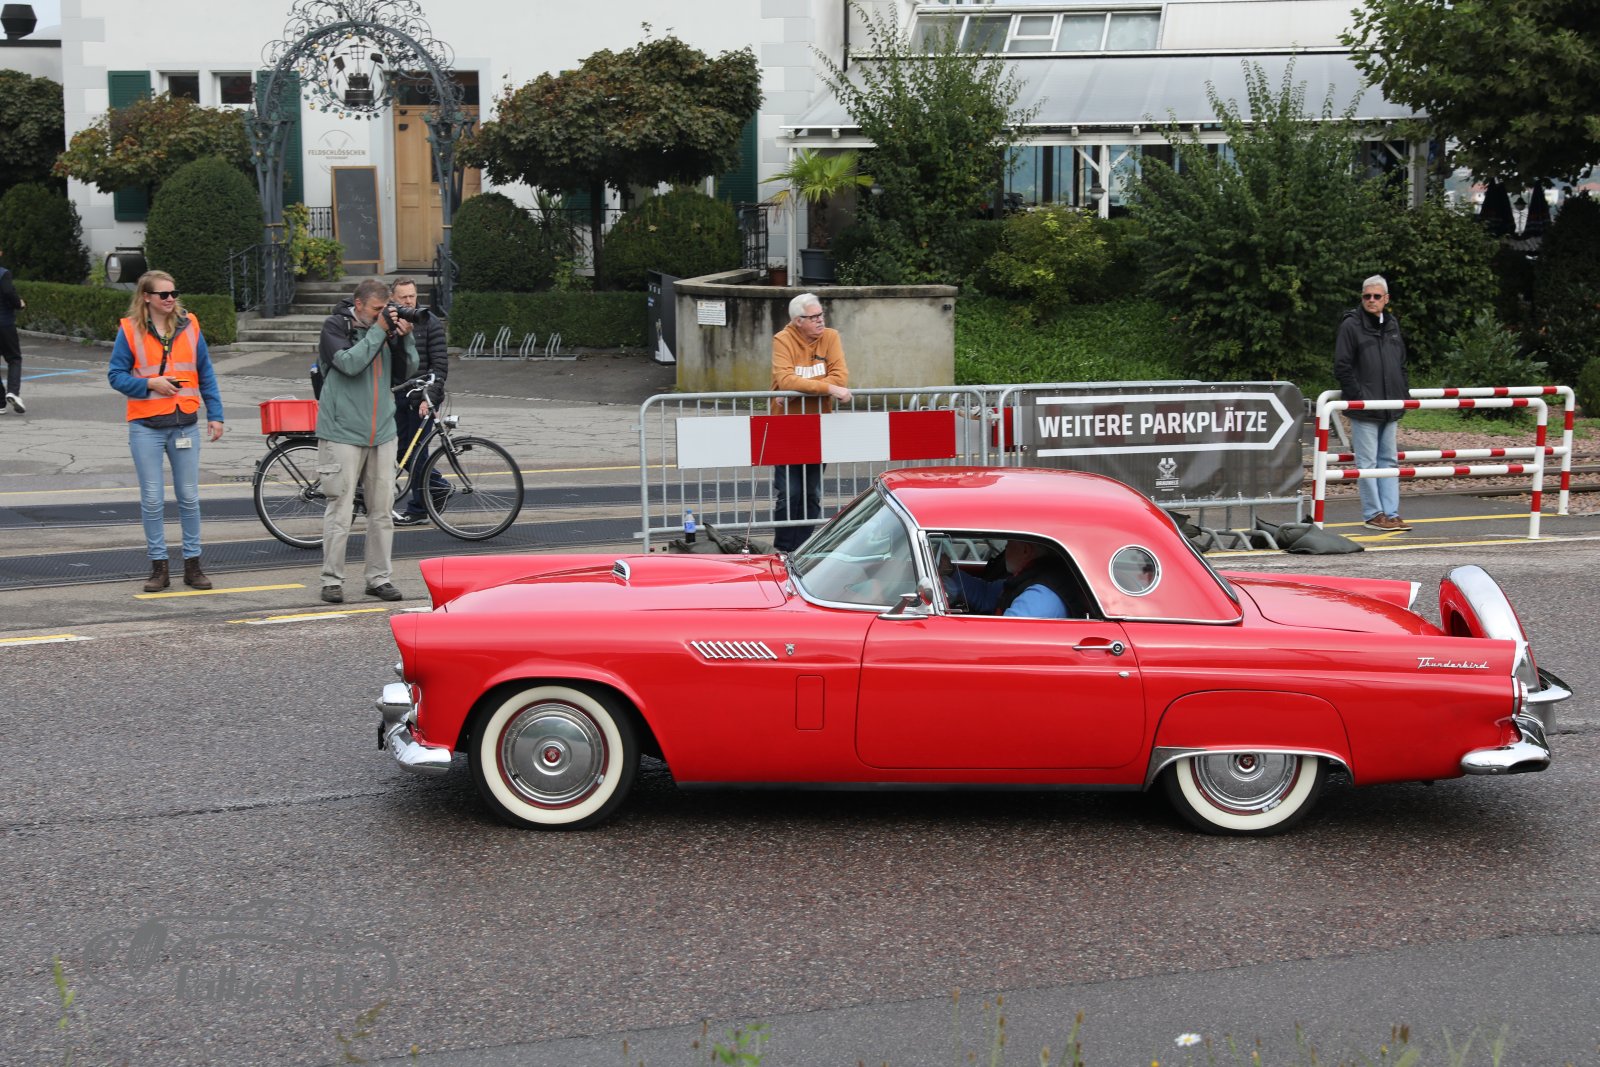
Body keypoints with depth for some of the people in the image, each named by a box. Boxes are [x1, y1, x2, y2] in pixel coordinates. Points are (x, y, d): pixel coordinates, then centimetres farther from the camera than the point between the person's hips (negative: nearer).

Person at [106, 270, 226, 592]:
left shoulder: (189, 325, 4)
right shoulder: (130, 330, -2)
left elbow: (206, 373, 8)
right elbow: (116, 375, -1)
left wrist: (215, 415, 4)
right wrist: (150, 384, -16)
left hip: (185, 423, 2)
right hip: (146, 426, -2)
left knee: (189, 497, 7)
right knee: (152, 499, 3)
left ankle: (192, 563, 16)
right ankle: (158, 566, 12)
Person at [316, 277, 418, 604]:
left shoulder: (386, 326, 10)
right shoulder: (335, 326, -3)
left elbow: (408, 370, 10)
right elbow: (350, 363, -18)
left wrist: (404, 337, -5)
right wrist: (378, 330, -15)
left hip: (381, 433, 5)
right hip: (343, 433, -5)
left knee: (382, 510, 7)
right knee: (340, 509, -3)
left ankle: (379, 577, 15)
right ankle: (332, 580, 4)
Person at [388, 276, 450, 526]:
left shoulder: (430, 323, -8)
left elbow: (440, 365, -11)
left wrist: (429, 398, -18)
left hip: (421, 399, -5)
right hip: (398, 397, 6)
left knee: (416, 450, -2)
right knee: (402, 449, 7)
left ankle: (418, 509, 8)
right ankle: (437, 484, 25)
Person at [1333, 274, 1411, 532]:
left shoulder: (1392, 324, 14)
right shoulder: (1351, 325, -6)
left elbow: (1402, 364, 22)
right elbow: (1342, 367, -9)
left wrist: (1405, 393, 13)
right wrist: (1357, 397, -14)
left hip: (1390, 408, 7)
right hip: (1364, 409, -7)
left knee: (1389, 461, 9)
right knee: (1367, 462, -3)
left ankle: (1391, 513, 13)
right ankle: (1373, 514, 3)